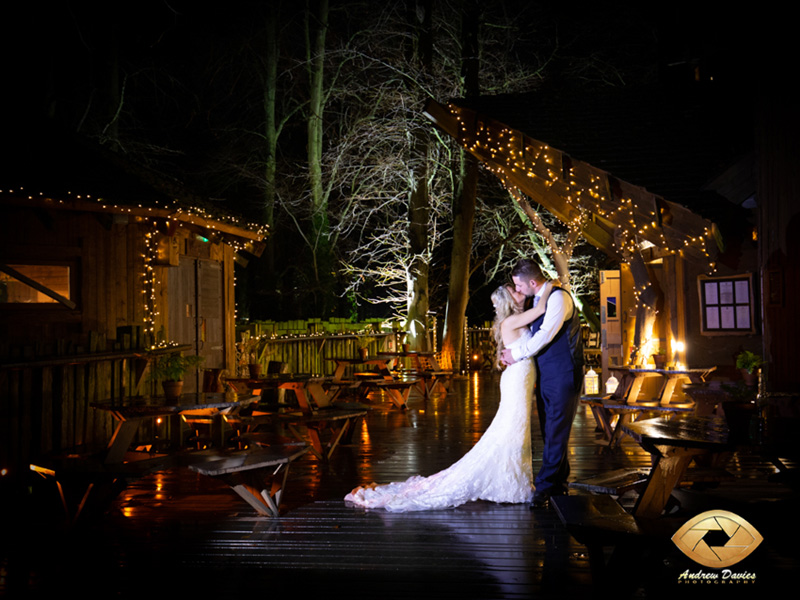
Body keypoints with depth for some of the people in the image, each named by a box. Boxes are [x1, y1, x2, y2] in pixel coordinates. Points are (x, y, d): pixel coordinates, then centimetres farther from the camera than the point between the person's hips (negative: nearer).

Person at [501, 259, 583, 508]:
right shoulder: (538, 299, 15)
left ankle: (545, 486, -5)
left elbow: (546, 334, -19)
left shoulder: (558, 297, -13)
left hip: (562, 375, -9)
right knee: (549, 431, 11)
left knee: (556, 432, -6)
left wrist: (517, 354, -10)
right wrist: (511, 351, 13)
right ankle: (558, 484, 20)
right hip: (544, 375, 9)